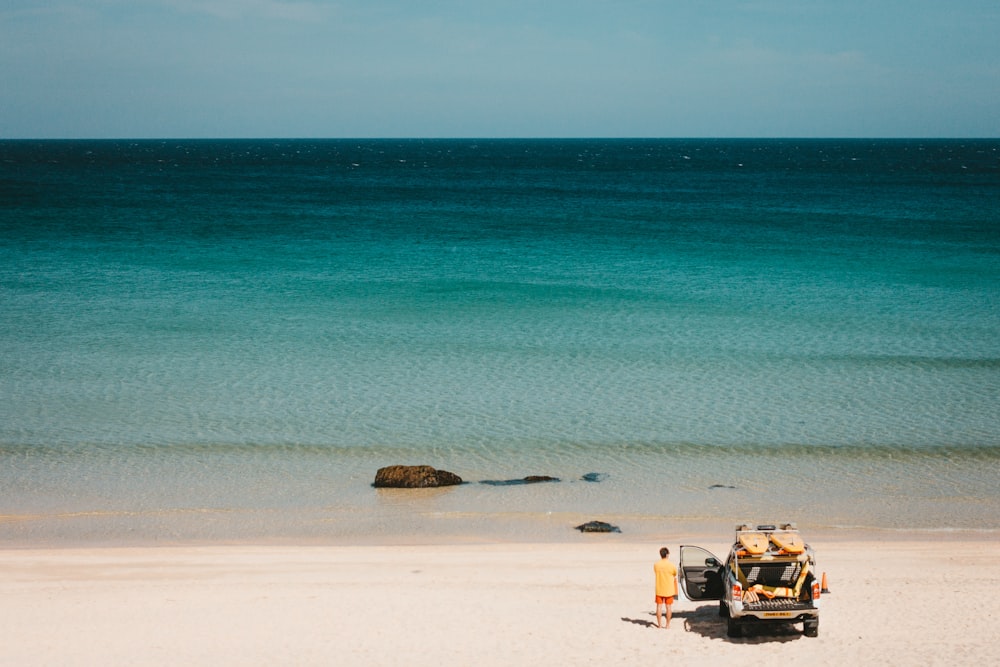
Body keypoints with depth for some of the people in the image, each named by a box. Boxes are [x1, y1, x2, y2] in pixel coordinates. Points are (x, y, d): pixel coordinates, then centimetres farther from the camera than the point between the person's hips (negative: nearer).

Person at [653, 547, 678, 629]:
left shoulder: (656, 565, -7)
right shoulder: (671, 565, -10)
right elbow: (675, 579, 1)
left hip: (659, 589, 1)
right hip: (669, 590, -1)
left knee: (659, 607, 8)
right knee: (668, 607, 7)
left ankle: (659, 624, 11)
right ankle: (668, 624, 11)